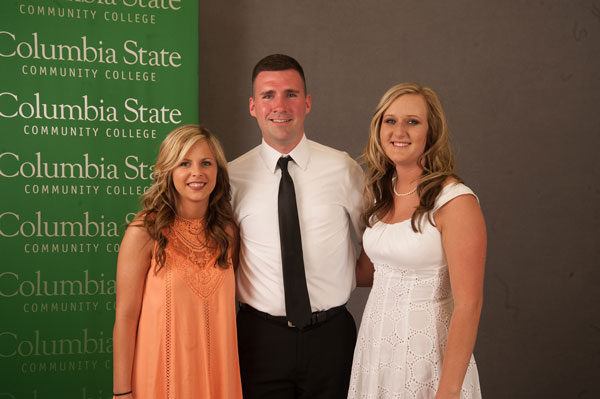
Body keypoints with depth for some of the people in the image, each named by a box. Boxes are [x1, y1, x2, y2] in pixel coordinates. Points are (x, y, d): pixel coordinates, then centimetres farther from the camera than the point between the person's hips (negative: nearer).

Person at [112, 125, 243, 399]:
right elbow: (126, 316, -11)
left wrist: (231, 373, 6)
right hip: (162, 372, -4)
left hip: (216, 372, 4)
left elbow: (228, 307, 9)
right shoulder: (144, 233, -12)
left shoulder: (228, 232, 1)